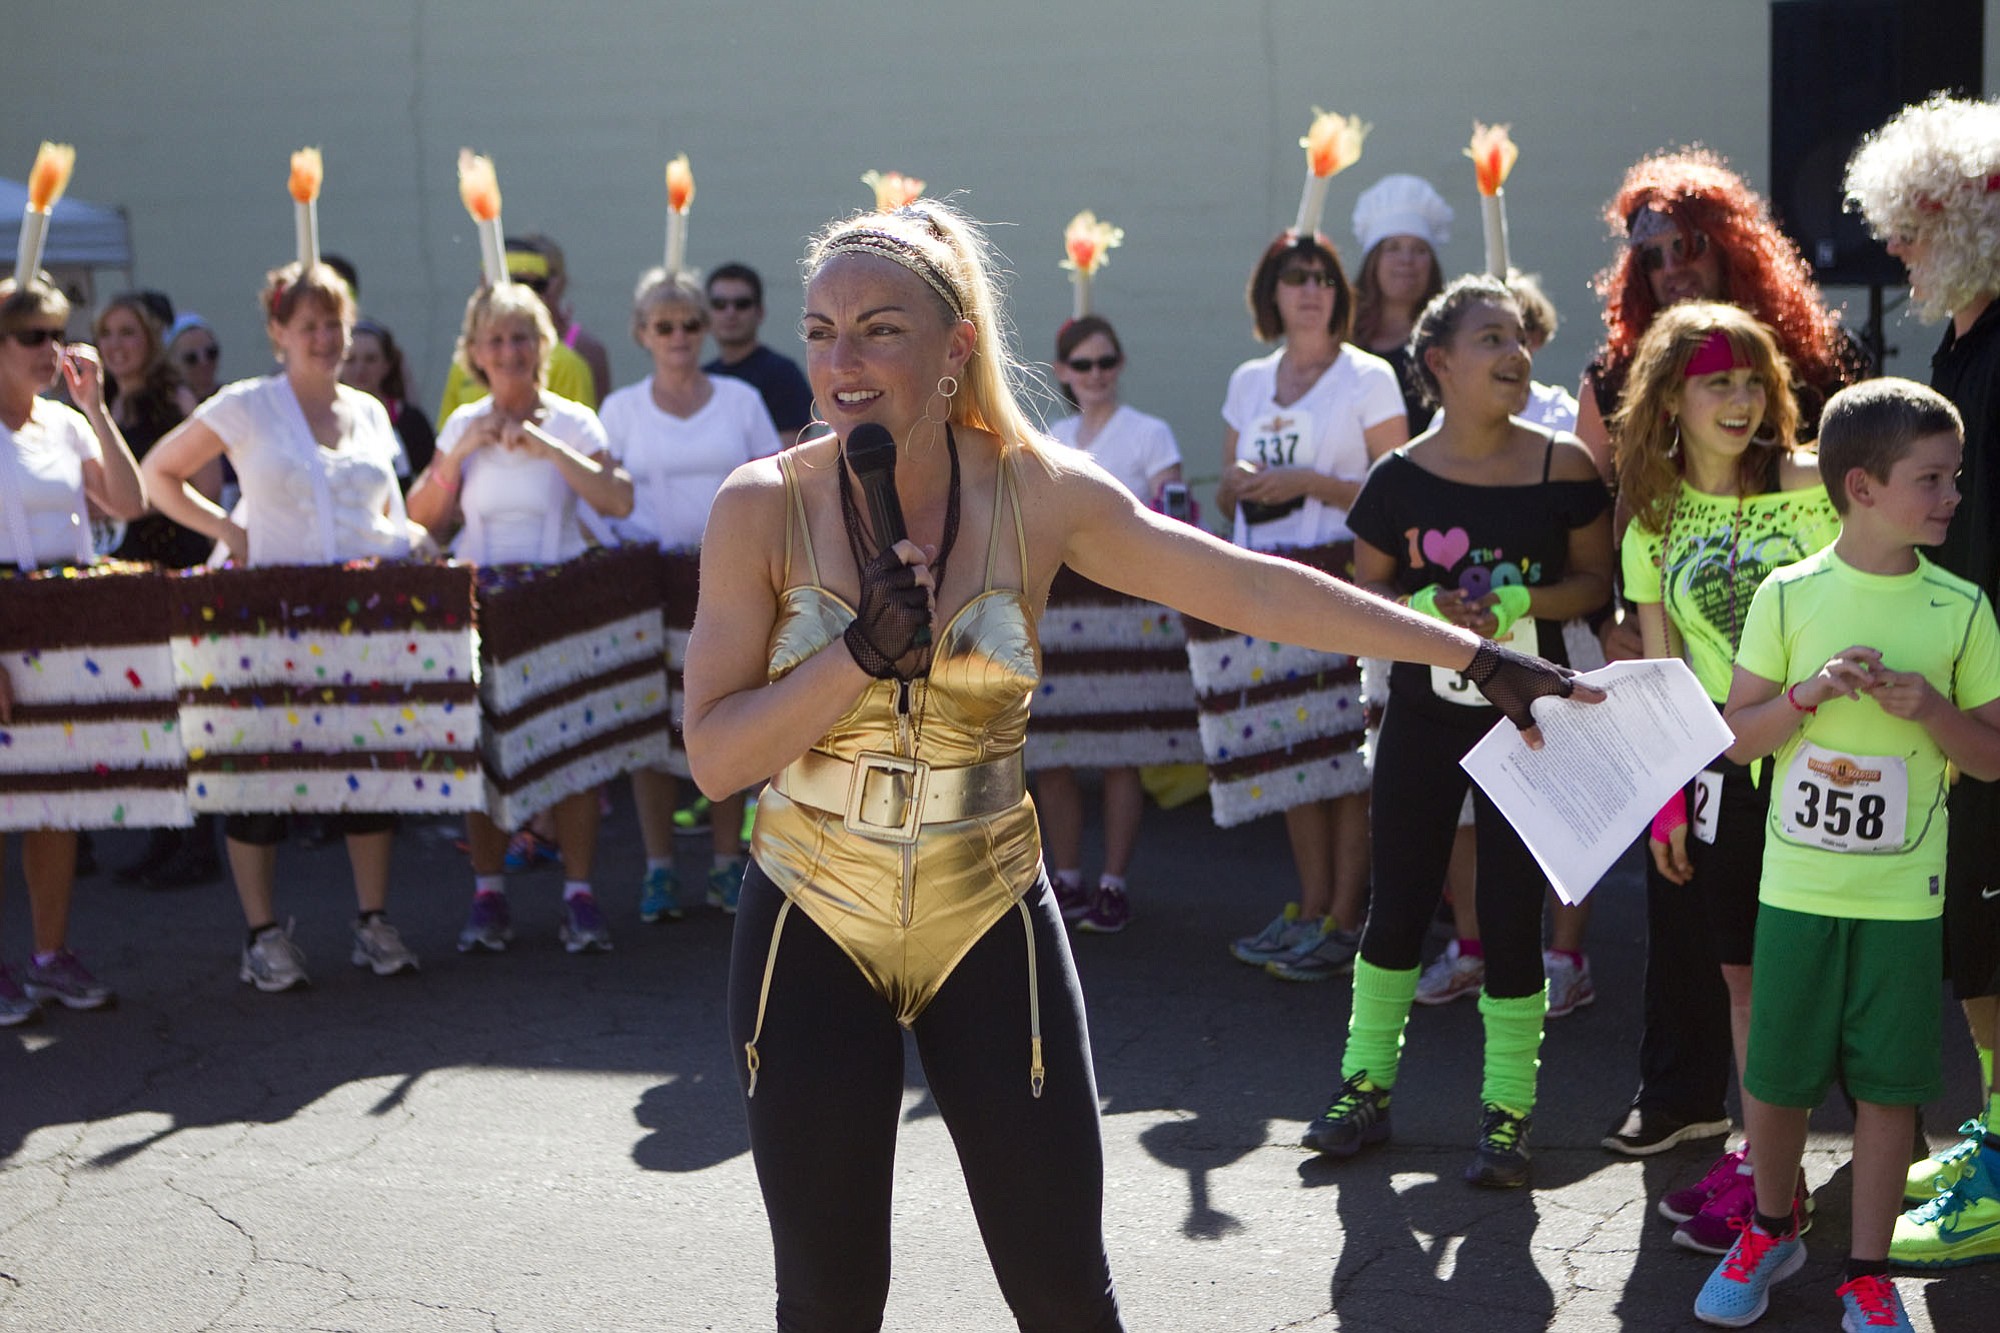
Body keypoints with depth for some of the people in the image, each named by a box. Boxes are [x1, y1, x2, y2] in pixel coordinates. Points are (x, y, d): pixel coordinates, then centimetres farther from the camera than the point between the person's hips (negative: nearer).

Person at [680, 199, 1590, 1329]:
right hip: (813, 935, 0)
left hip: (990, 927, 0)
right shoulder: (764, 507, -10)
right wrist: (864, 655, -25)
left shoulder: (1038, 493, -8)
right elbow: (713, 755, -10)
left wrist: (1479, 656, -7)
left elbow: (1253, 586, -6)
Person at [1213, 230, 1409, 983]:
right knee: (1288, 747, 6)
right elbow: (1227, 494, 21)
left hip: (1342, 577, -5)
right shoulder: (1248, 382, 16)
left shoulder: (1368, 377, 0)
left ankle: (1345, 921, -3)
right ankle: (1310, 908, 14)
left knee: (1347, 749, -7)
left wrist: (1309, 482, -14)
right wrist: (1236, 483, -2)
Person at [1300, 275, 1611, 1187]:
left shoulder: (1563, 469, -5)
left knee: (1512, 910, 1)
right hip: (1423, 712, 1)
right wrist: (1425, 605, -14)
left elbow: (1595, 581, 1)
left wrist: (1524, 602, -17)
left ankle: (1507, 1111, 13)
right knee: (1398, 900, 10)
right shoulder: (1400, 479, -3)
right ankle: (1366, 1086, 24)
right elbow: (1364, 591, 5)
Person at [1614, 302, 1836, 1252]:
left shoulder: (1811, 488, -8)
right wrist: (1668, 796, 5)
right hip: (1721, 770, 4)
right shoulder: (1654, 516, 3)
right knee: (1743, 974, 10)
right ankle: (1759, 1162, 22)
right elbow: (1660, 669, 7)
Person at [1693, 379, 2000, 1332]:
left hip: (1903, 895, 0)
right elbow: (1736, 737, 1)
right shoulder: (1789, 597, -3)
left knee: (1888, 1083, 4)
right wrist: (1811, 691, -16)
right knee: (1774, 1073, 8)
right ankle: (1772, 1232, 32)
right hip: (1797, 884, 0)